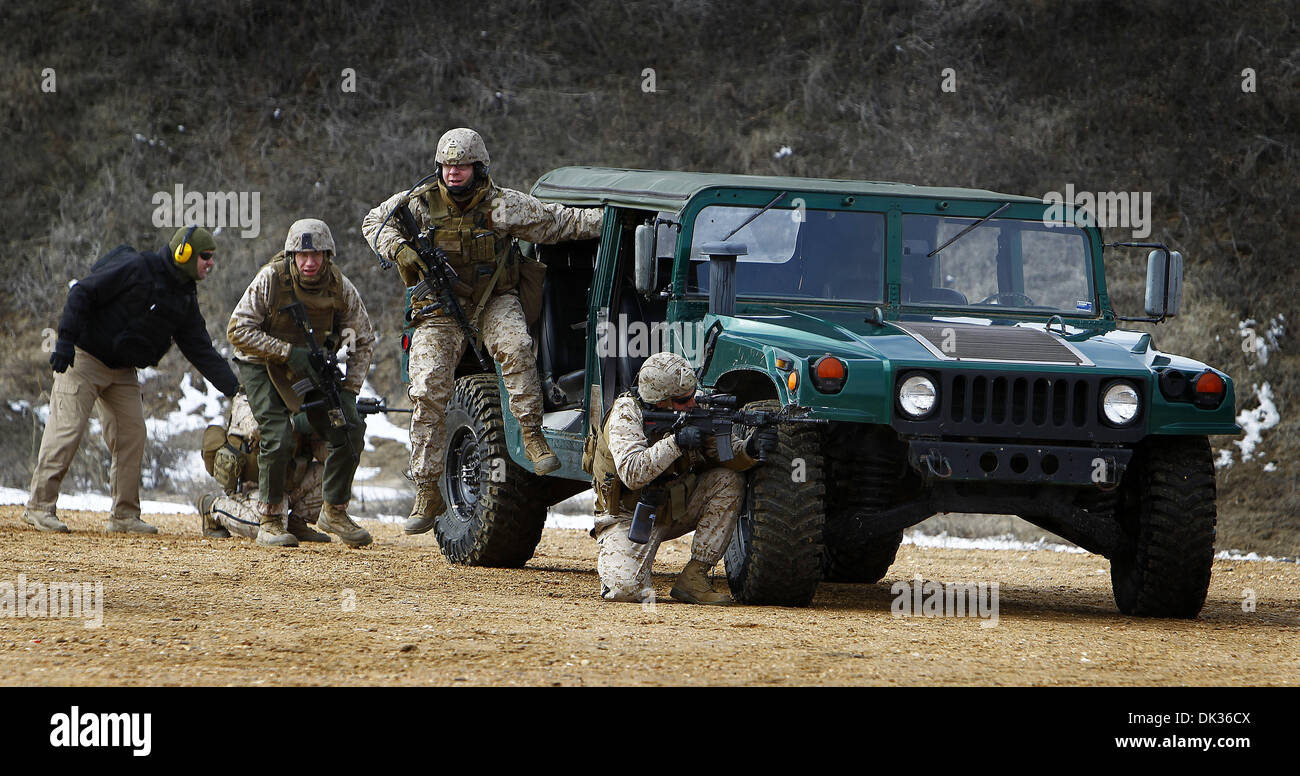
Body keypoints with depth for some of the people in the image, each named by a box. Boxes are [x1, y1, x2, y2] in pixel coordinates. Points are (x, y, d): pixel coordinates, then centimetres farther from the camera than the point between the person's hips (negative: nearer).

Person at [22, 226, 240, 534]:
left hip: (123, 370, 8)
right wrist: (66, 340, -24)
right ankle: (40, 506, -8)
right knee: (67, 429, -12)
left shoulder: (185, 298, 7)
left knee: (132, 435, 2)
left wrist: (233, 387, -6)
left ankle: (124, 516, 9)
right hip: (83, 358, -8)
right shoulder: (135, 269, -17)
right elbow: (83, 292, -17)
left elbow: (201, 350, 6)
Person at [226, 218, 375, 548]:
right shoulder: (271, 280, -22)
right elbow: (238, 330, -21)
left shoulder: (340, 287, -12)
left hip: (313, 368, 4)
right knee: (278, 438, -22)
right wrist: (287, 352, -29)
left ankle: (334, 511, 7)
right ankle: (269, 521, -8)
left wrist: (349, 390, -9)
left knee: (350, 431, -10)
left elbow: (363, 340, 1)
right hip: (264, 366, -4)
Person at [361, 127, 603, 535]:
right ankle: (427, 494, -6)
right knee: (427, 393, -11)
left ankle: (532, 434, -26)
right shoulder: (420, 203, -5)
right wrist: (399, 248, -12)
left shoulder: (502, 205, -8)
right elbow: (374, 221, 8)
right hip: (440, 310, 1)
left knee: (515, 344, -35)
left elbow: (559, 222, -3)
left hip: (494, 300, -1)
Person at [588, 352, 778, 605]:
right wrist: (676, 442, -41)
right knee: (625, 588, -27)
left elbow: (725, 454, -7)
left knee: (729, 482, -16)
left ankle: (693, 577, -12)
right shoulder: (625, 414, -21)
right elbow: (632, 474, -35)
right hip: (628, 516, -6)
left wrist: (751, 449, -29)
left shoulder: (689, 411, -6)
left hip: (673, 508, 6)